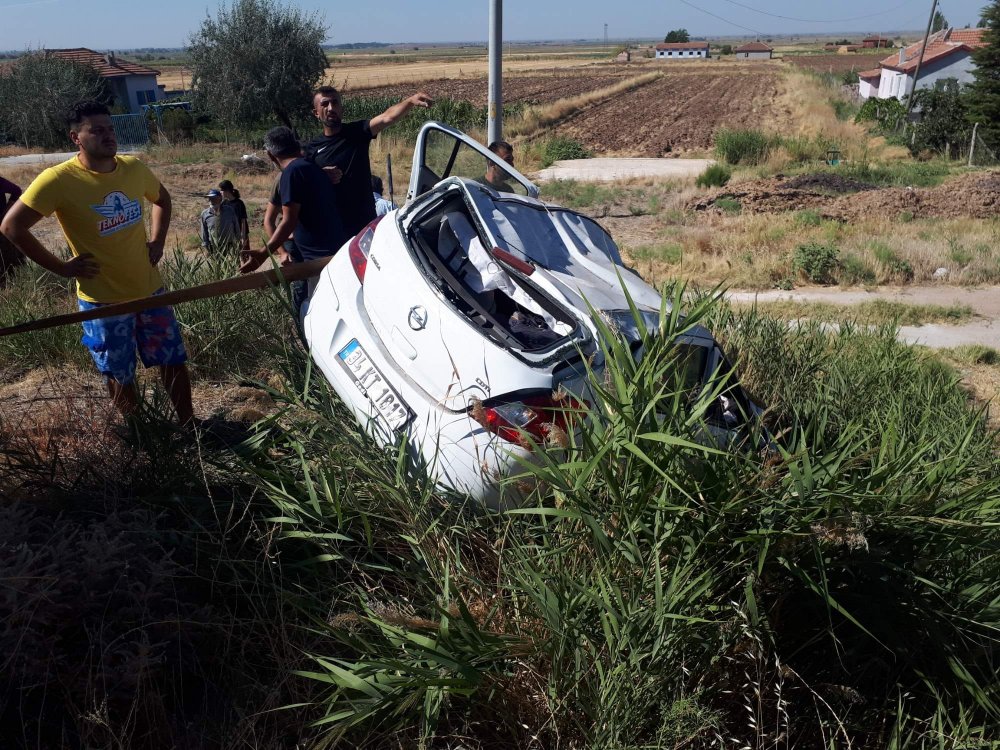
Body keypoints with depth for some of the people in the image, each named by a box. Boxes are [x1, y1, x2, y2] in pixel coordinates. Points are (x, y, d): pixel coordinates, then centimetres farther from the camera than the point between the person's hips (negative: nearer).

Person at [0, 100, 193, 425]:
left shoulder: (134, 168, -3)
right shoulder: (58, 179, -18)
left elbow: (162, 200, 19)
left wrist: (157, 242, 8)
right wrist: (61, 267, -13)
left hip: (149, 290, 5)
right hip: (103, 300, -4)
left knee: (174, 362, 12)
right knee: (120, 376, 10)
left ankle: (189, 426, 29)